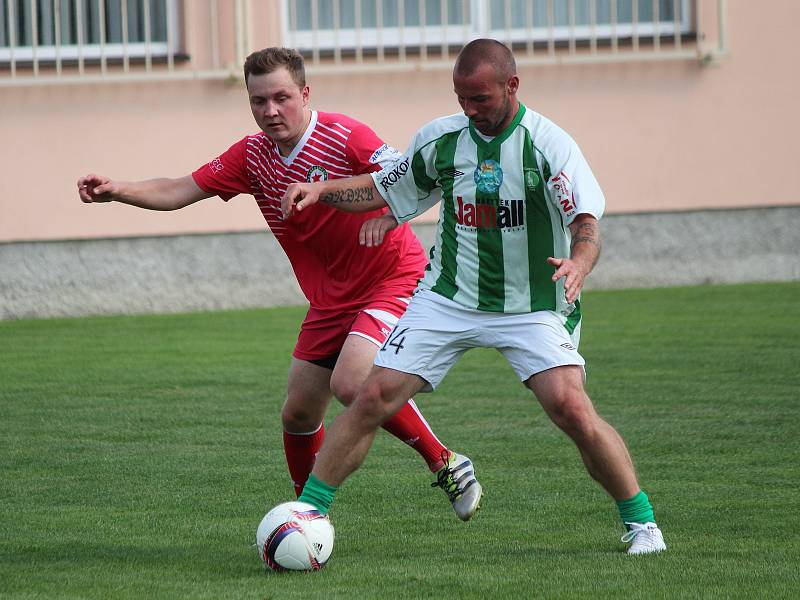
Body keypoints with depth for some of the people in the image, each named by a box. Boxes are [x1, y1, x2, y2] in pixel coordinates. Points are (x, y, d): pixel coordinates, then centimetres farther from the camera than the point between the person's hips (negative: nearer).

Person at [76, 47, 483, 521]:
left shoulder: (345, 137, -17)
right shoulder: (252, 155, 2)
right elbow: (179, 192, 1)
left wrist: (387, 214, -43)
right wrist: (116, 190, -14)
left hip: (394, 281, -7)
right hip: (330, 299, 7)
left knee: (351, 383, -28)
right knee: (299, 413, 6)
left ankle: (446, 464, -11)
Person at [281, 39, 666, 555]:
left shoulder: (548, 144, -15)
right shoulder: (441, 139, -2)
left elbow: (588, 225, -25)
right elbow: (380, 190, 13)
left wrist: (577, 264, -47)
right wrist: (321, 190, -4)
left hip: (532, 308, -3)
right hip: (447, 298, 3)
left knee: (572, 409, -20)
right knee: (374, 398, -8)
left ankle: (641, 520, -2)